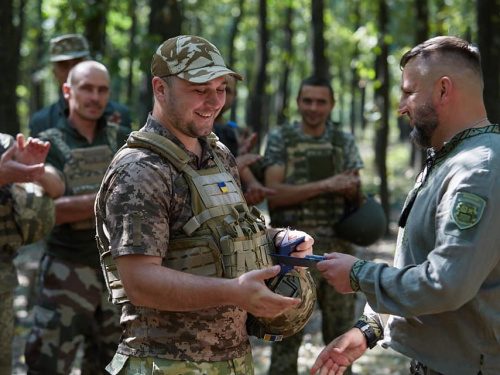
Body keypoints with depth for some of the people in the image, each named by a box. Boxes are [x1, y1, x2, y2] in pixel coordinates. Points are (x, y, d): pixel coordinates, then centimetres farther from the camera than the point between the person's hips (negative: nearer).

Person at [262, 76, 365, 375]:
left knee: (340, 333, 11)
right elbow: (274, 193, -11)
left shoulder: (345, 142, 8)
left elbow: (357, 197, 5)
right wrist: (325, 185, -19)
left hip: (338, 247, 3)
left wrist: (353, 189, -20)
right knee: (287, 334, 3)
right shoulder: (280, 139, 0)